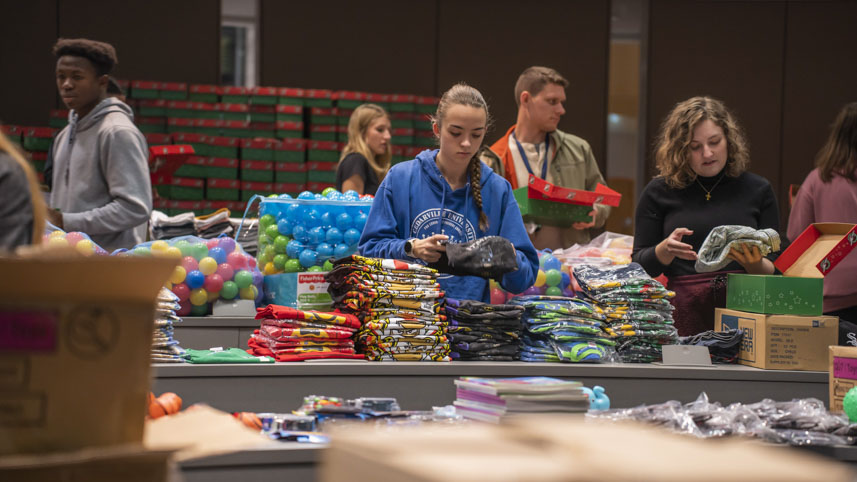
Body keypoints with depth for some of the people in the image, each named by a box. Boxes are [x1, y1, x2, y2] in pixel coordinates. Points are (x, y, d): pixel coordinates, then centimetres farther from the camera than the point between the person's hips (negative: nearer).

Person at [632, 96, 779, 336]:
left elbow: (775, 269, 13)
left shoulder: (758, 190, 13)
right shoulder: (659, 192, 11)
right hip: (682, 315, 0)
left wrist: (755, 264, -8)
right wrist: (665, 250, -7)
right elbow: (639, 265, 12)